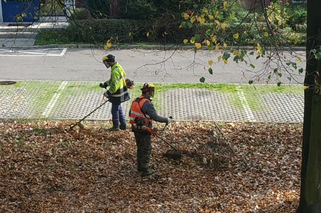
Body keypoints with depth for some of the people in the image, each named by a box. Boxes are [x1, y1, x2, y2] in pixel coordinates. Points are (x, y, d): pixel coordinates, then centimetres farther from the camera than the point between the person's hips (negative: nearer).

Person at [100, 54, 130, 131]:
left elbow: (114, 86, -26)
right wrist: (105, 84, 15)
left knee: (115, 110, 4)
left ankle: (116, 126, 16)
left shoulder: (115, 71, -26)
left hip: (117, 95, -10)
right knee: (119, 109, 20)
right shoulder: (118, 67, 6)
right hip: (120, 93, 10)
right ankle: (123, 125, 29)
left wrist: (107, 93, -15)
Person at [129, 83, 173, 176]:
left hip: (136, 129, 8)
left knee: (140, 148, 21)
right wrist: (167, 120, -11)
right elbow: (155, 117, -21)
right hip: (144, 131, -8)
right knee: (146, 150, 4)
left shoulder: (135, 101, 4)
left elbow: (130, 114, 13)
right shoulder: (147, 103, -20)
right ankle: (144, 170, 9)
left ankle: (140, 167, 33)